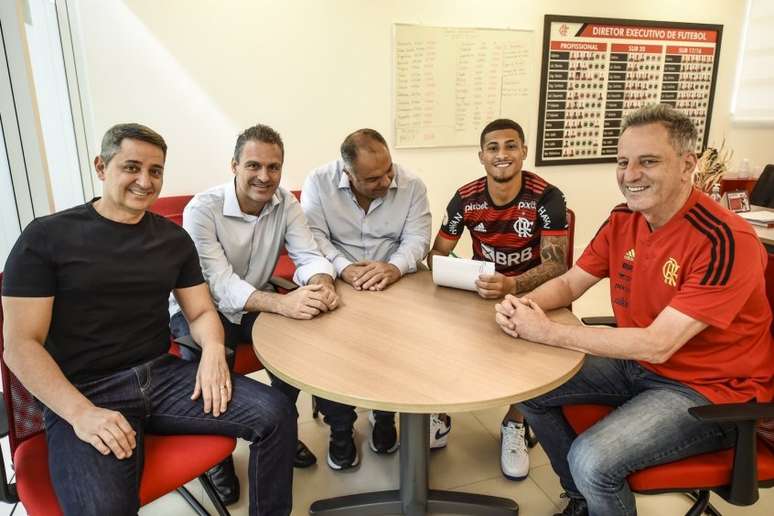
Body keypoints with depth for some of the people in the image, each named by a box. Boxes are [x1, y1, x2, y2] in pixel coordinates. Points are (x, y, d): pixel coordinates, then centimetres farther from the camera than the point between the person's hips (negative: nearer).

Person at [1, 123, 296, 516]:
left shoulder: (174, 239, 9)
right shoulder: (46, 237, -3)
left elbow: (201, 311, 12)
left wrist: (213, 348, -13)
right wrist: (80, 413, -21)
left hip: (163, 375, 4)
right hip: (83, 392, -4)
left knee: (275, 414, -13)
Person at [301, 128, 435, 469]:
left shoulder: (411, 185, -3)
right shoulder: (318, 182, -6)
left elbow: (417, 238, -9)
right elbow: (313, 237, -13)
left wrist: (394, 267, -30)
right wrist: (344, 269, -30)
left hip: (393, 284, 1)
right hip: (336, 283, -1)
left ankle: (385, 415, 7)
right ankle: (340, 427, 1)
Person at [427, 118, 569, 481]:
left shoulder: (547, 198, -16)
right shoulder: (465, 198, -8)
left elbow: (556, 265, -22)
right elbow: (437, 253, -2)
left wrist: (512, 285, -40)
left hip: (530, 290, -2)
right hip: (480, 288, 3)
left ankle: (514, 424, -2)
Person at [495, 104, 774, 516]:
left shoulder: (726, 241, -26)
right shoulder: (622, 220, -4)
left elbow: (657, 345, -30)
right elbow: (570, 283, 3)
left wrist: (546, 331, -29)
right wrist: (525, 304, -20)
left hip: (708, 391, -7)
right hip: (636, 363, 7)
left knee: (592, 459, -26)